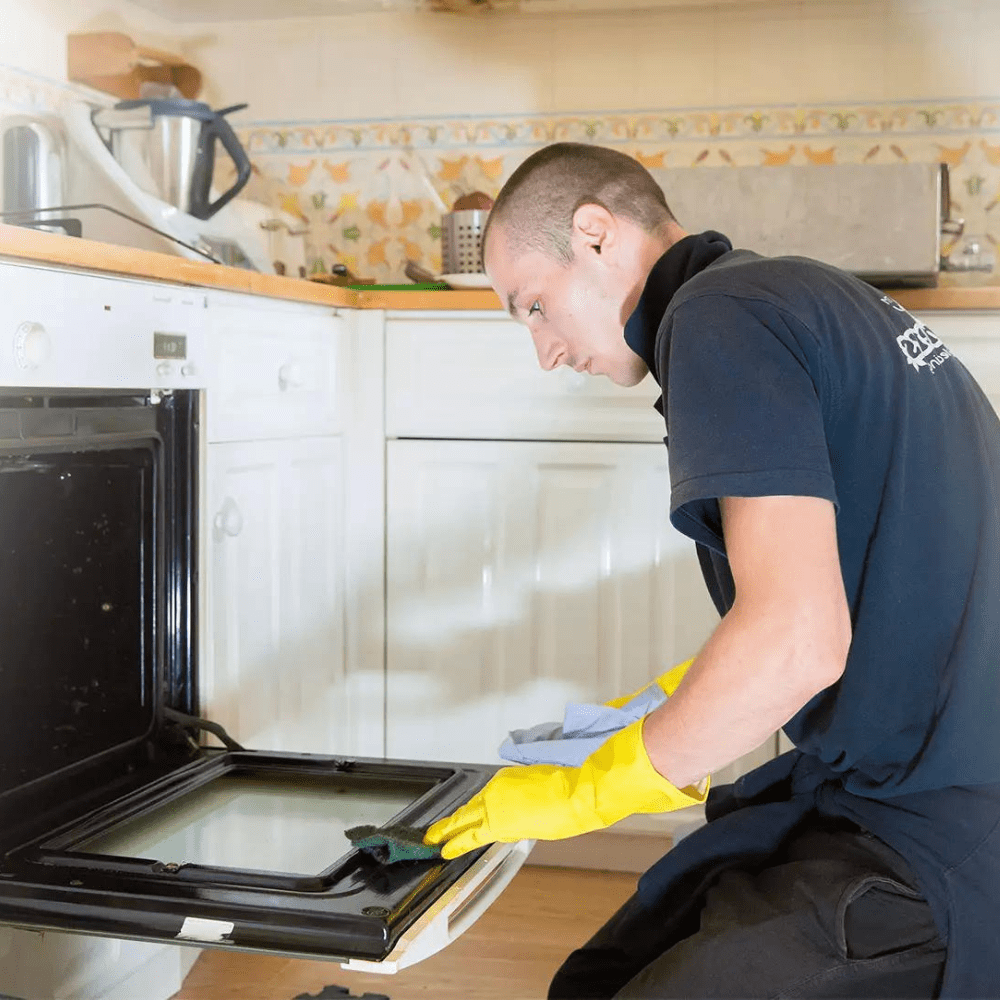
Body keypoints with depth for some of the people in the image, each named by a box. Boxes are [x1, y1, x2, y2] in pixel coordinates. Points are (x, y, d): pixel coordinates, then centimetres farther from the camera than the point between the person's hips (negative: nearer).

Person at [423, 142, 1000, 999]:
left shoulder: (716, 319, -14)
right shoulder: (809, 292, 16)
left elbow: (796, 642, -24)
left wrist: (589, 790, -10)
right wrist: (677, 705, 23)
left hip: (929, 854, -10)